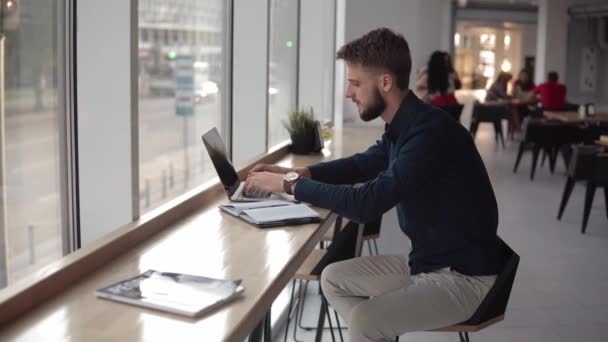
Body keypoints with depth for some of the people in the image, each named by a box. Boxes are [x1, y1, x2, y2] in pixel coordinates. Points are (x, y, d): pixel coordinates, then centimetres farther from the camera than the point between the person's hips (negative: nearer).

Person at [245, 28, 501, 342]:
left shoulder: (430, 132, -26)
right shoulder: (402, 127, 4)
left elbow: (366, 204, -29)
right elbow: (363, 164, 22)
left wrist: (290, 185, -18)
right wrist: (297, 172, 8)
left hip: (464, 275, -9)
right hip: (425, 260, 9)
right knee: (333, 278, 11)